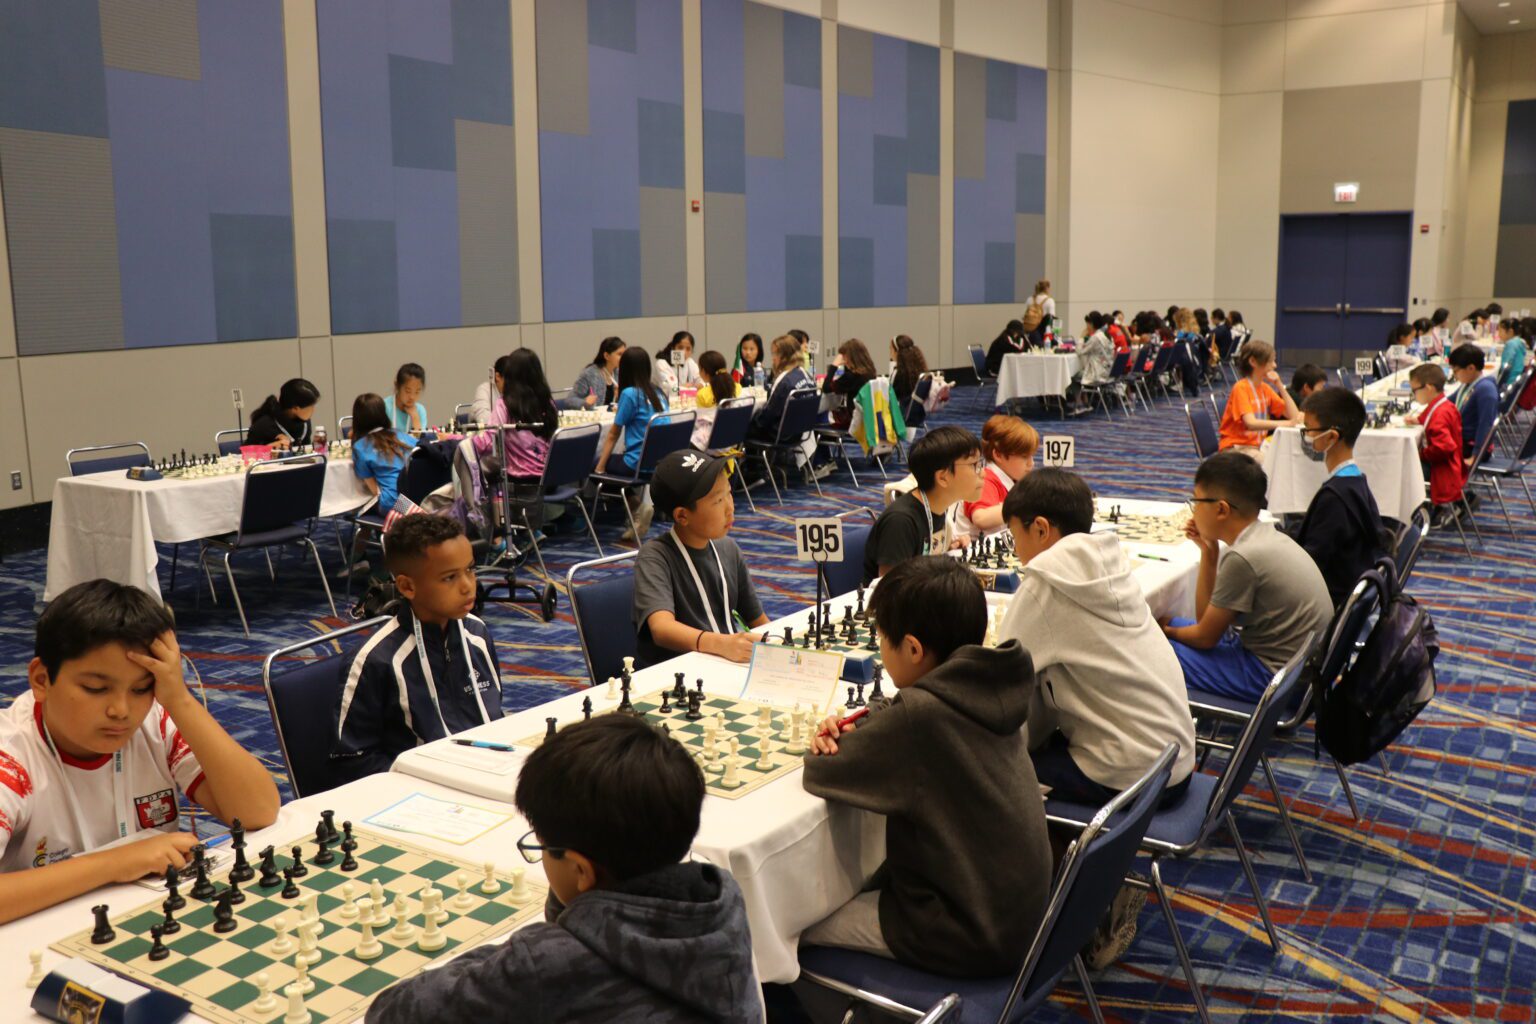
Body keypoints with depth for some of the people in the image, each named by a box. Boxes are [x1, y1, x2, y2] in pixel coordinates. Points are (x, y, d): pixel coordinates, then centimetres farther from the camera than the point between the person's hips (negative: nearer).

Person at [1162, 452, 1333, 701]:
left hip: (1274, 676, -10)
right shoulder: (1266, 537, 6)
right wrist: (1209, 551, 4)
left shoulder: (1242, 558, -23)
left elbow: (1206, 637, -11)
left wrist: (1166, 630, 7)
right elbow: (1207, 618, 8)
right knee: (1173, 624, 18)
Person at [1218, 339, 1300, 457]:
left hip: (1259, 445, 7)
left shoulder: (1265, 389, 9)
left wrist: (1279, 385, -3)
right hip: (1236, 448, -7)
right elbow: (1251, 423, -27)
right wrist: (1287, 423, -33)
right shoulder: (1241, 388, -13)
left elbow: (1294, 415, 2)